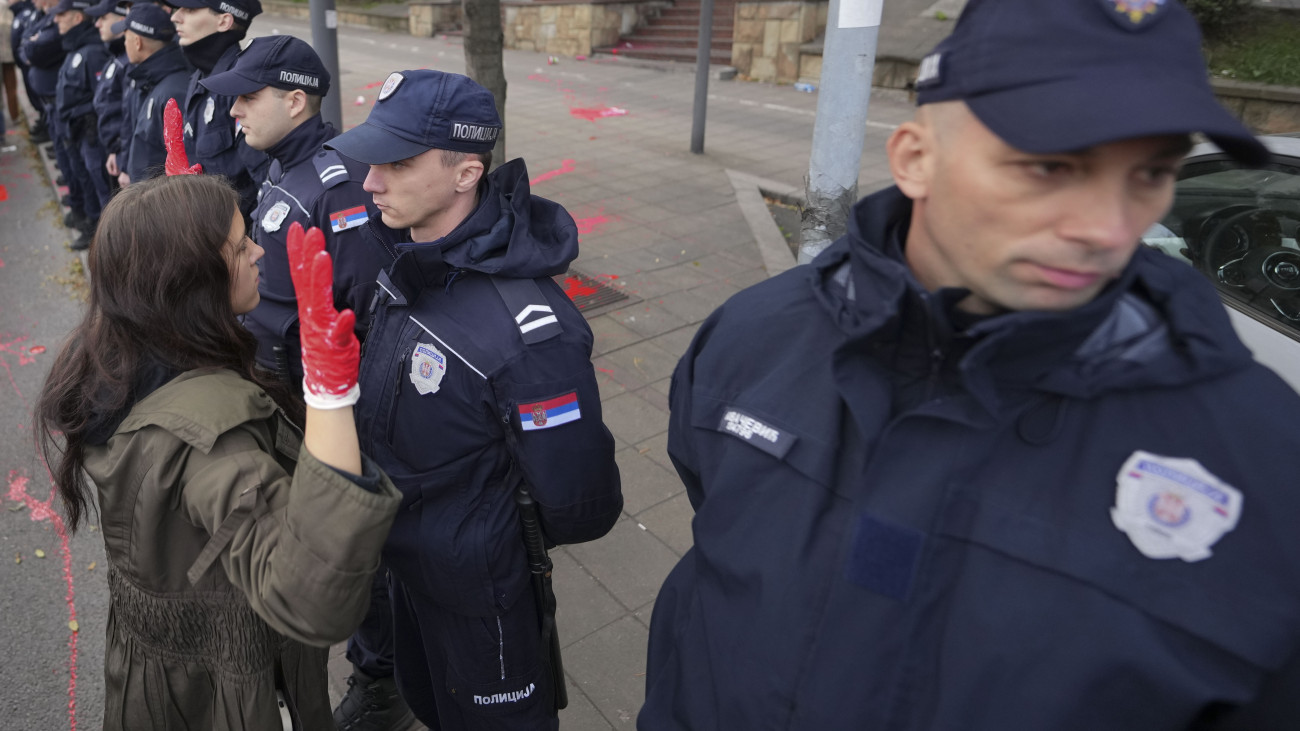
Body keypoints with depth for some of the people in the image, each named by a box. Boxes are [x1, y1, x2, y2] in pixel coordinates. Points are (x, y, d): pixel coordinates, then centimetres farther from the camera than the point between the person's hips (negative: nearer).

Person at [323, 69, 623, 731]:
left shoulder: (526, 329, -36)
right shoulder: (408, 255, -9)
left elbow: (579, 508, -27)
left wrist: (494, 540, -10)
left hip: (475, 588, -7)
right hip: (400, 558, 8)